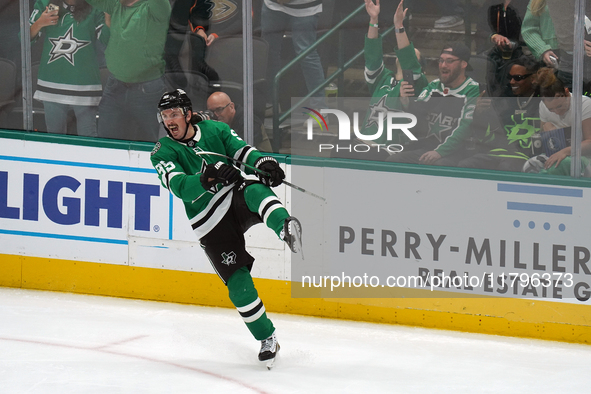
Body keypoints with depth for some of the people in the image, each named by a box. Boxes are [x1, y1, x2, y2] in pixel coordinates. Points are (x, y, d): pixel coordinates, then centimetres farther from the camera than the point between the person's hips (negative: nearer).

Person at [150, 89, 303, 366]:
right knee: (237, 281, -10)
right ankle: (266, 339, 2)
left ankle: (286, 228, -61)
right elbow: (180, 187, -17)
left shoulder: (214, 130, 7)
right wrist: (207, 177, -36)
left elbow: (243, 152, 1)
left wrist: (262, 163, -22)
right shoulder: (163, 153, -1)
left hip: (237, 198, 1)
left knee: (255, 191, -36)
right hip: (210, 223, -1)